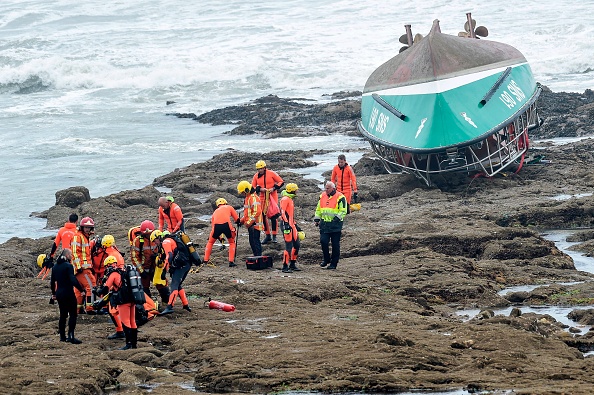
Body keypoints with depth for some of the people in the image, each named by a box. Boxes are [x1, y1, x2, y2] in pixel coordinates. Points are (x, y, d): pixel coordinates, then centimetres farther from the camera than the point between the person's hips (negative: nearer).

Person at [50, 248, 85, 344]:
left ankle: (62, 336, 17)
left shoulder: (55, 266, 10)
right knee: (72, 314, -3)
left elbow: (52, 281, 15)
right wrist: (81, 289, -16)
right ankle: (71, 335, -13)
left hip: (59, 293, 8)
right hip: (68, 293, -8)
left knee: (63, 314, 16)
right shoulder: (68, 266, -14)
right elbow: (73, 280, -23)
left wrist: (53, 293, 24)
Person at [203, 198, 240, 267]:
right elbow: (237, 219, 23)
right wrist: (238, 222, 46)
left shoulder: (216, 211, 33)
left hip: (216, 226, 2)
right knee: (232, 243, 22)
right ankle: (231, 262, 13)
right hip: (226, 224, -2)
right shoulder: (229, 207, 26)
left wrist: (219, 237, 38)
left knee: (210, 242, 25)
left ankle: (205, 261, 23)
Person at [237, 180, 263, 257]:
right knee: (252, 242, 14)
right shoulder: (247, 197, 16)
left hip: (254, 224, -11)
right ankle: (256, 257, 20)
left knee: (255, 241, -9)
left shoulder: (254, 197, -17)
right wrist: (242, 220, 18)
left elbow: (257, 212, -25)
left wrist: (249, 222, -22)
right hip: (250, 225, 11)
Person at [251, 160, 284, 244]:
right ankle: (267, 236, 14)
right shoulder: (256, 176, 3)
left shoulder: (271, 174, -7)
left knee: (273, 216, -6)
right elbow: (253, 187, 8)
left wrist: (274, 188, -16)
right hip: (262, 198, 4)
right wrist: (260, 189, -11)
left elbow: (281, 182, -2)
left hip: (272, 197, -4)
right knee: (263, 216, 3)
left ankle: (274, 236, 0)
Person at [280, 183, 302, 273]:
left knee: (297, 245, 12)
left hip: (291, 225, 10)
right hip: (287, 225, -10)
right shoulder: (285, 199, -11)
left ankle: (292, 264, 21)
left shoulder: (290, 200, 21)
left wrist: (295, 225, 28)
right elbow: (282, 212, -21)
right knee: (289, 246, -10)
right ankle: (285, 267, -5)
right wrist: (286, 223, -27)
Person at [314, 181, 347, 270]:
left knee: (335, 244, 1)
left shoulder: (340, 197, -6)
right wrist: (317, 219, 13)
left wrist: (337, 217, -20)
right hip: (324, 223, 5)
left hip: (335, 225, -5)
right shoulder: (322, 196, 12)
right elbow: (318, 209, 21)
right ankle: (326, 260, 16)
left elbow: (343, 211, -8)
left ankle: (334, 263, 10)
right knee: (323, 241, -4)